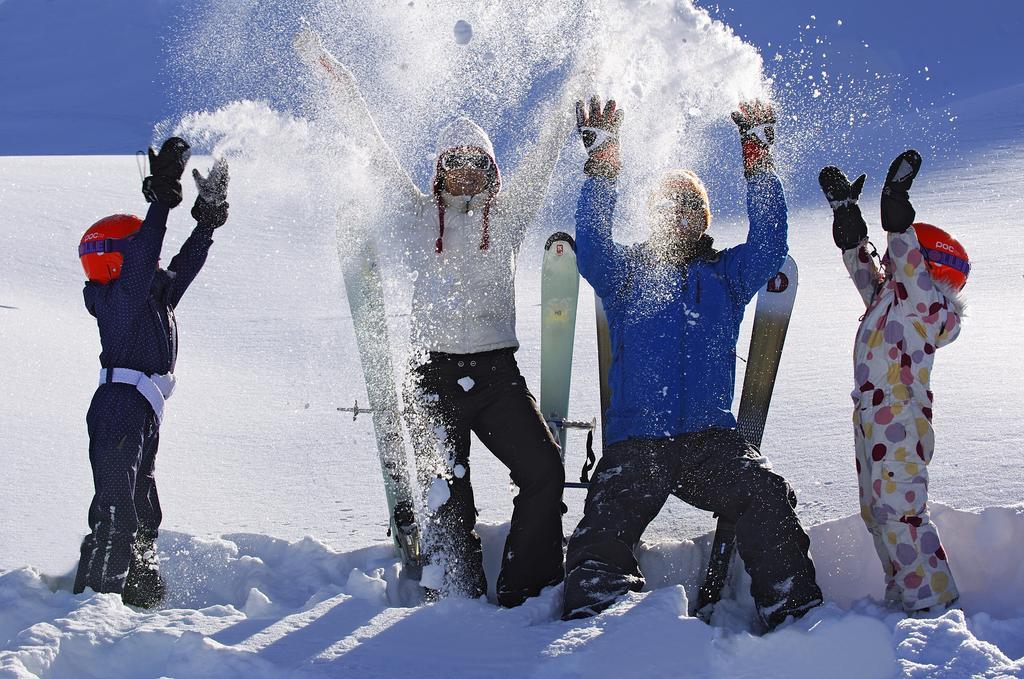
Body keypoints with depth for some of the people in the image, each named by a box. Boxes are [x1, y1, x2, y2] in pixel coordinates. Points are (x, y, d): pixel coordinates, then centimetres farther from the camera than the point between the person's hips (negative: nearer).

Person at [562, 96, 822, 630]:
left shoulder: (726, 276, 18)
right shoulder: (624, 273, 15)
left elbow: (769, 242, 3)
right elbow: (591, 243, -4)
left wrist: (757, 164, -2)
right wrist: (602, 167, -12)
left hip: (710, 439, 1)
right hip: (634, 440, -1)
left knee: (765, 496, -26)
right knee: (605, 523, -26)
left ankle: (795, 611, -24)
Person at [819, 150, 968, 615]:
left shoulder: (928, 303, -9)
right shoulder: (889, 300, 15)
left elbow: (910, 268, -23)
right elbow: (864, 270, 25)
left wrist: (897, 212, -27)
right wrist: (846, 212, 24)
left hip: (901, 421, -10)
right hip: (873, 420, 10)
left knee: (900, 510, -13)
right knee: (877, 512, 14)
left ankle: (934, 604, -9)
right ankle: (903, 597, 22)